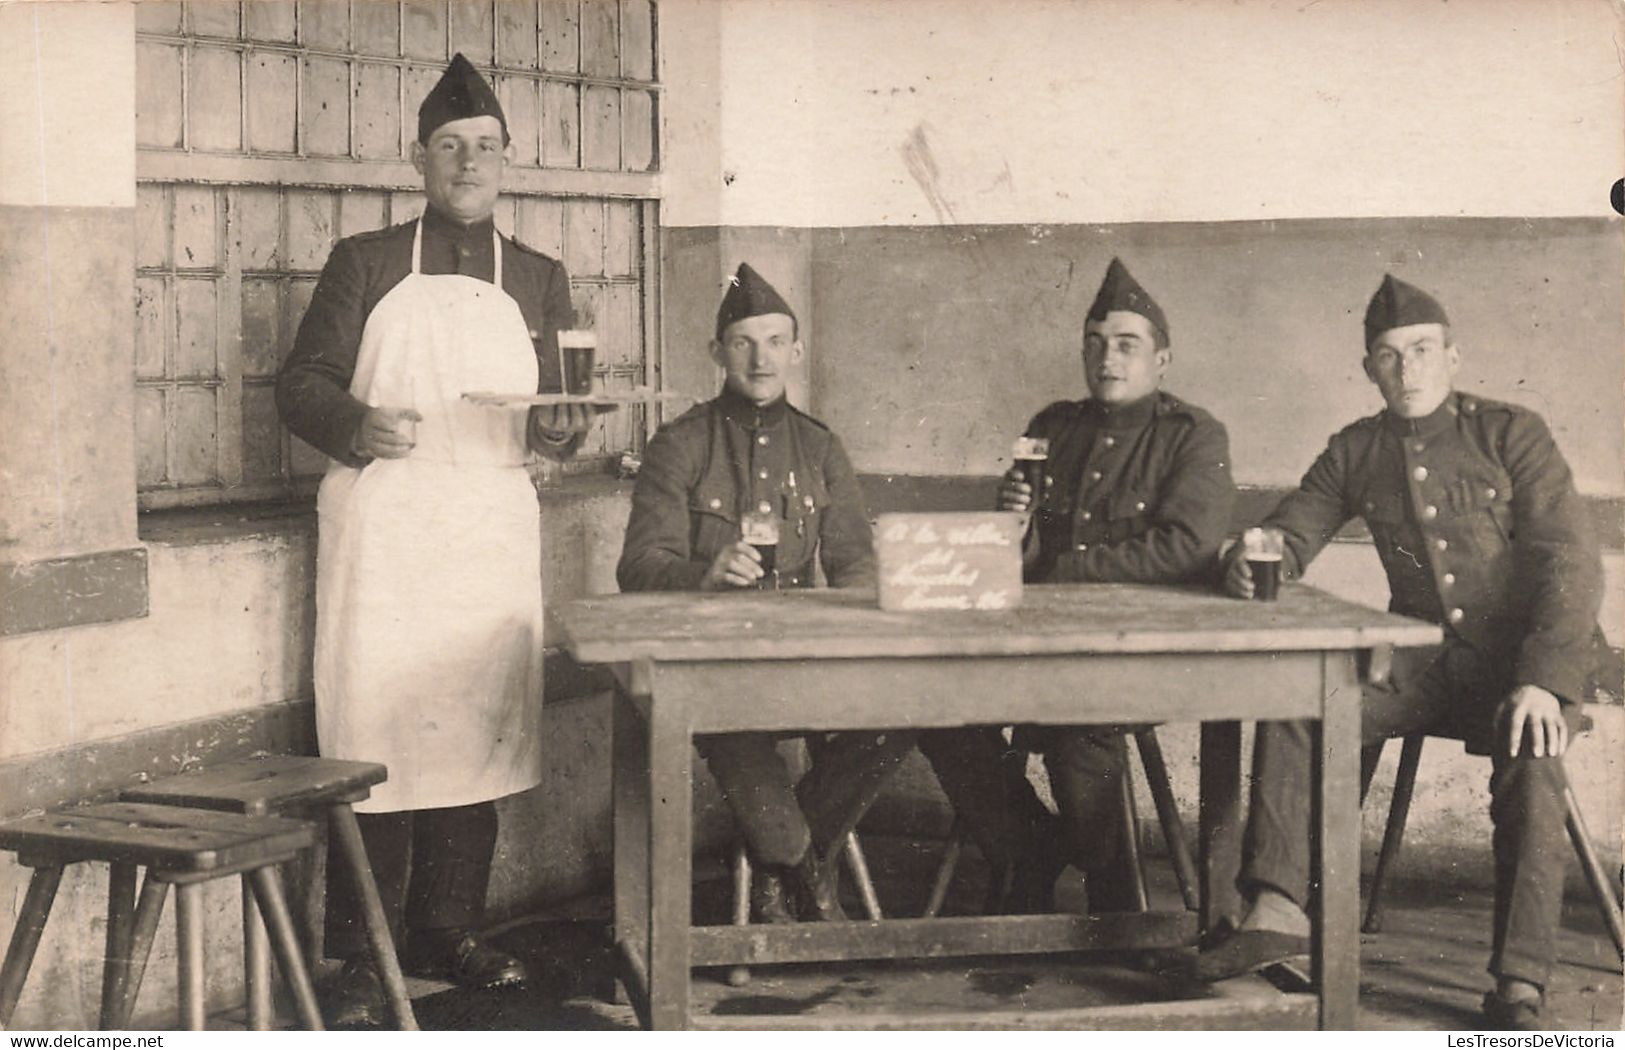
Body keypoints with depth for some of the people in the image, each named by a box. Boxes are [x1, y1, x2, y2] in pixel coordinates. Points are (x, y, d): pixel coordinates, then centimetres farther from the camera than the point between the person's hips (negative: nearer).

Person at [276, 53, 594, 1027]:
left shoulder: (539, 280, 15)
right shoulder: (365, 264, 7)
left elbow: (555, 416, 17)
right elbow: (300, 383, 4)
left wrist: (560, 428, -5)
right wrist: (356, 425, -15)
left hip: (494, 531, 3)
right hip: (381, 529, -3)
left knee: (480, 730, 3)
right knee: (376, 736, -7)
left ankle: (449, 933, 16)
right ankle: (363, 959, -2)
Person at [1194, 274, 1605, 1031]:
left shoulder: (1509, 435, -3)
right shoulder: (1355, 452, 10)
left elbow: (1572, 563, -9)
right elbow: (1288, 535, 10)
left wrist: (1542, 681, -24)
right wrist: (1253, 564, -18)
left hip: (1521, 659, -3)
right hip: (1422, 658, 4)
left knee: (1530, 760, -34)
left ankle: (1519, 986, -29)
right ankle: (1277, 909, -26)